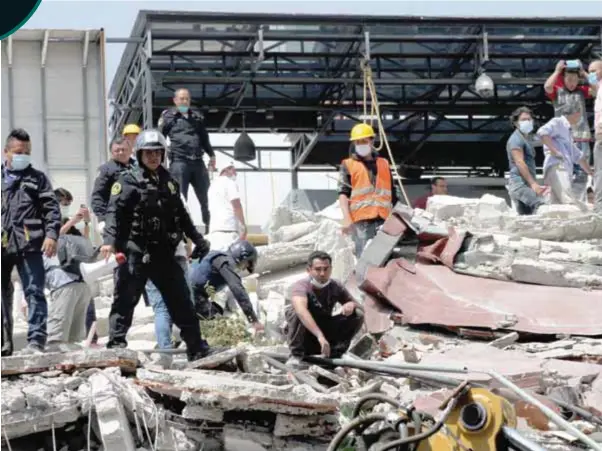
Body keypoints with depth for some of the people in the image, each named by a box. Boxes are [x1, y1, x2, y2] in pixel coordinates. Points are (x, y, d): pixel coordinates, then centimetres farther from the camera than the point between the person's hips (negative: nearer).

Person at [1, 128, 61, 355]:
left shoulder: (37, 178, 10)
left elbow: (52, 208, 2)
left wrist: (51, 234, -11)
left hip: (29, 245, -3)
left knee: (34, 293, -7)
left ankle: (36, 341, -9)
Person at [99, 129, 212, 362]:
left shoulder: (169, 181, 15)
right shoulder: (128, 181, -5)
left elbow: (181, 215, 26)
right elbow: (114, 212, -15)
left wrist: (198, 239, 26)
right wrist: (109, 240, -29)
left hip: (163, 252, 6)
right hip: (135, 252, -6)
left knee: (181, 299, 11)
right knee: (125, 299, -7)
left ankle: (197, 348, 21)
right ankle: (116, 344, -3)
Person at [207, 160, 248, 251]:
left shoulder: (213, 184, 27)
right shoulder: (229, 182, 1)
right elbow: (236, 205, -9)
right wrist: (243, 226, -9)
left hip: (215, 229, 9)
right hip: (228, 229, -9)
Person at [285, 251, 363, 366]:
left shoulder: (335, 286, -6)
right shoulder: (300, 286, -23)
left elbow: (359, 307, 4)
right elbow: (301, 311, -45)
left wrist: (351, 305, -22)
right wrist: (320, 336, -57)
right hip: (303, 338, -4)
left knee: (357, 315, -13)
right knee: (296, 311, -34)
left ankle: (335, 354, -7)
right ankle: (296, 355, -20)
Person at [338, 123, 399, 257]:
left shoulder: (384, 164, 21)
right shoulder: (348, 165, 9)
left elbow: (393, 193, 23)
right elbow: (343, 193, 1)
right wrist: (346, 218, -12)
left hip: (384, 219, 4)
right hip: (361, 219, -4)